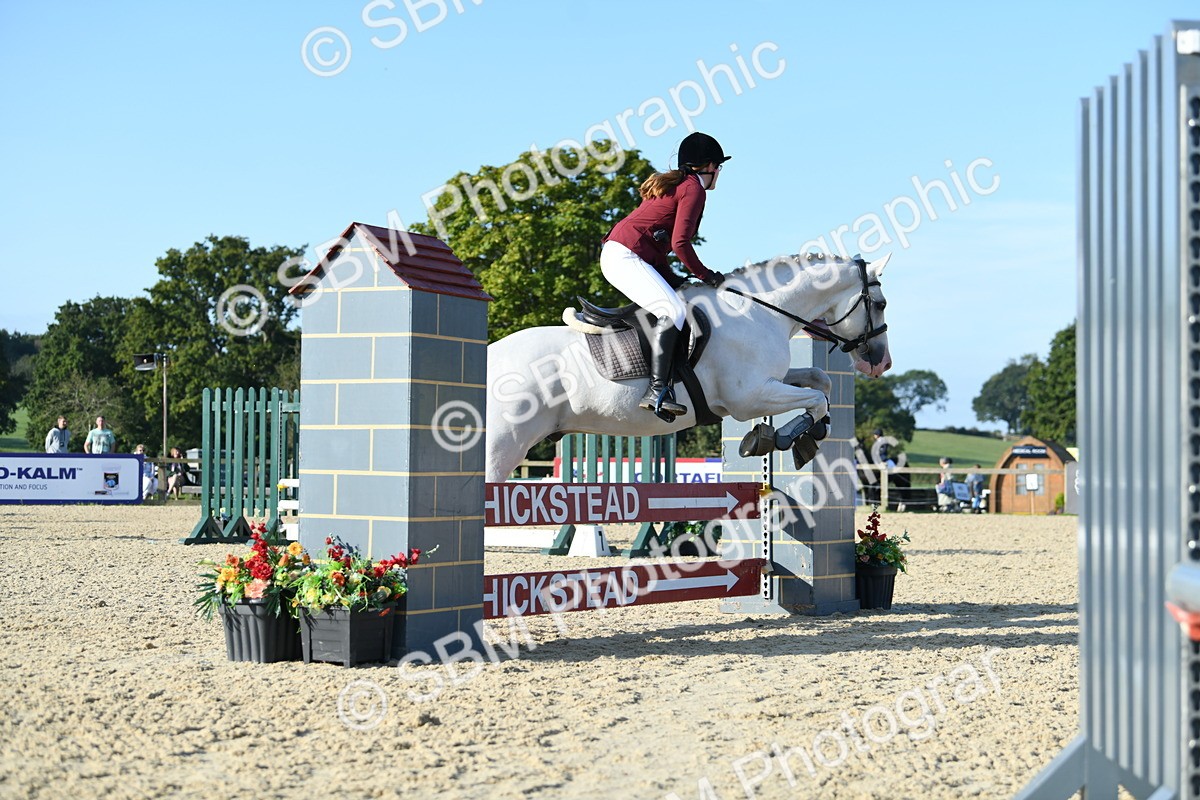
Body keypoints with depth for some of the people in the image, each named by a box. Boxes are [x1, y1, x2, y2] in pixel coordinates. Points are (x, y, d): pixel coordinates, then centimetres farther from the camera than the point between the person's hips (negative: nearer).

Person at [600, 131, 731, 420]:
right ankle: (656, 390, -36)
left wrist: (674, 280, 15)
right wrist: (704, 274, -3)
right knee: (673, 311, -24)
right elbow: (680, 242, -15)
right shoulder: (693, 188, -4)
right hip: (626, 256, -10)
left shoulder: (674, 184, 25)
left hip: (616, 255, 11)